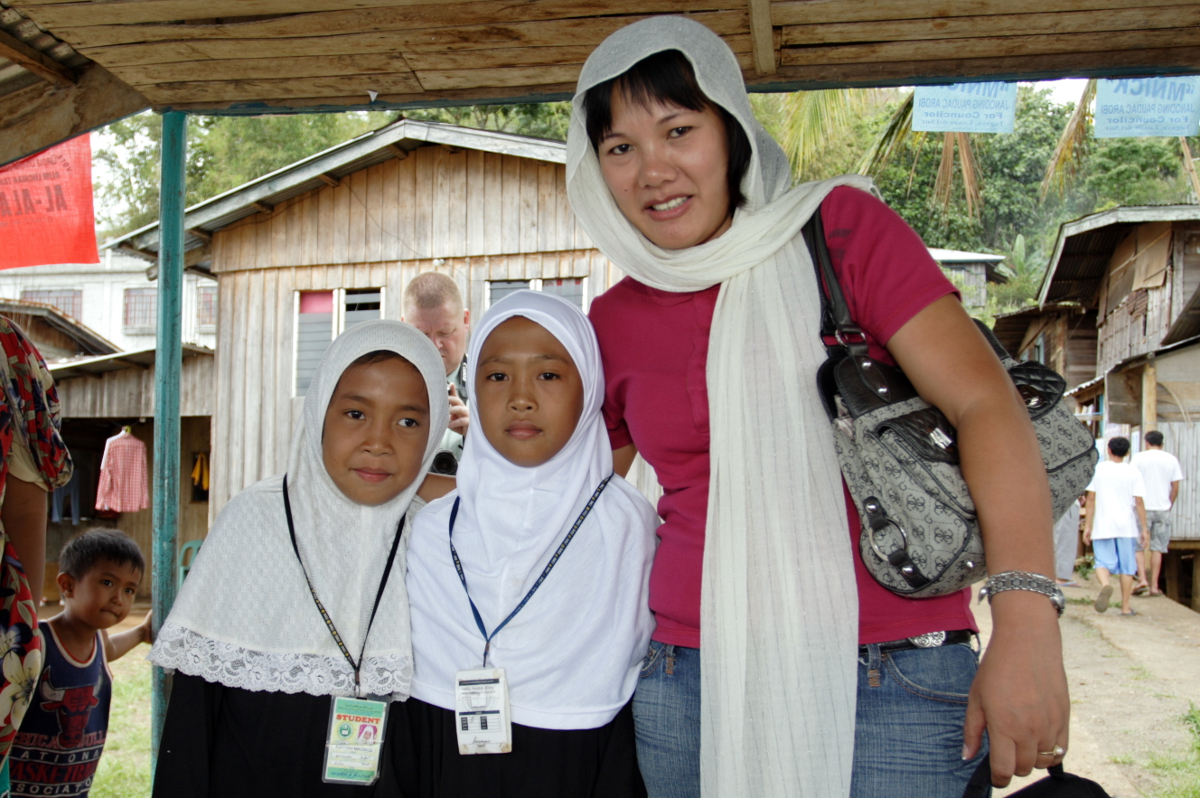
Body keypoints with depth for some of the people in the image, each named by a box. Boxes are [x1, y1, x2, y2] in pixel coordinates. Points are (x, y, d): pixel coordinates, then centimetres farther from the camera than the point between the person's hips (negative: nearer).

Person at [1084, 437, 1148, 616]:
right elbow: (1139, 502, -3)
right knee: (1127, 566, 9)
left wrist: (1087, 525, 6)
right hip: (1126, 526, 0)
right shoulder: (1133, 472, 0)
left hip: (1102, 526, 0)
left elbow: (1091, 499, 1)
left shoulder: (1098, 469, 1)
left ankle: (1105, 584, -31)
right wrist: (1144, 529, 3)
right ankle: (1125, 606, 12)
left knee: (1103, 562, 2)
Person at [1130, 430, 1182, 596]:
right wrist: (1168, 506, 16)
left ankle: (1142, 580, -10)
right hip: (1163, 509, 2)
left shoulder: (1139, 458, -2)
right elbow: (1175, 487, 5)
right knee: (1157, 548, 7)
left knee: (1138, 546, 5)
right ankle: (1154, 586, 7)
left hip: (1143, 508, -2)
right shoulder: (1171, 459, 5)